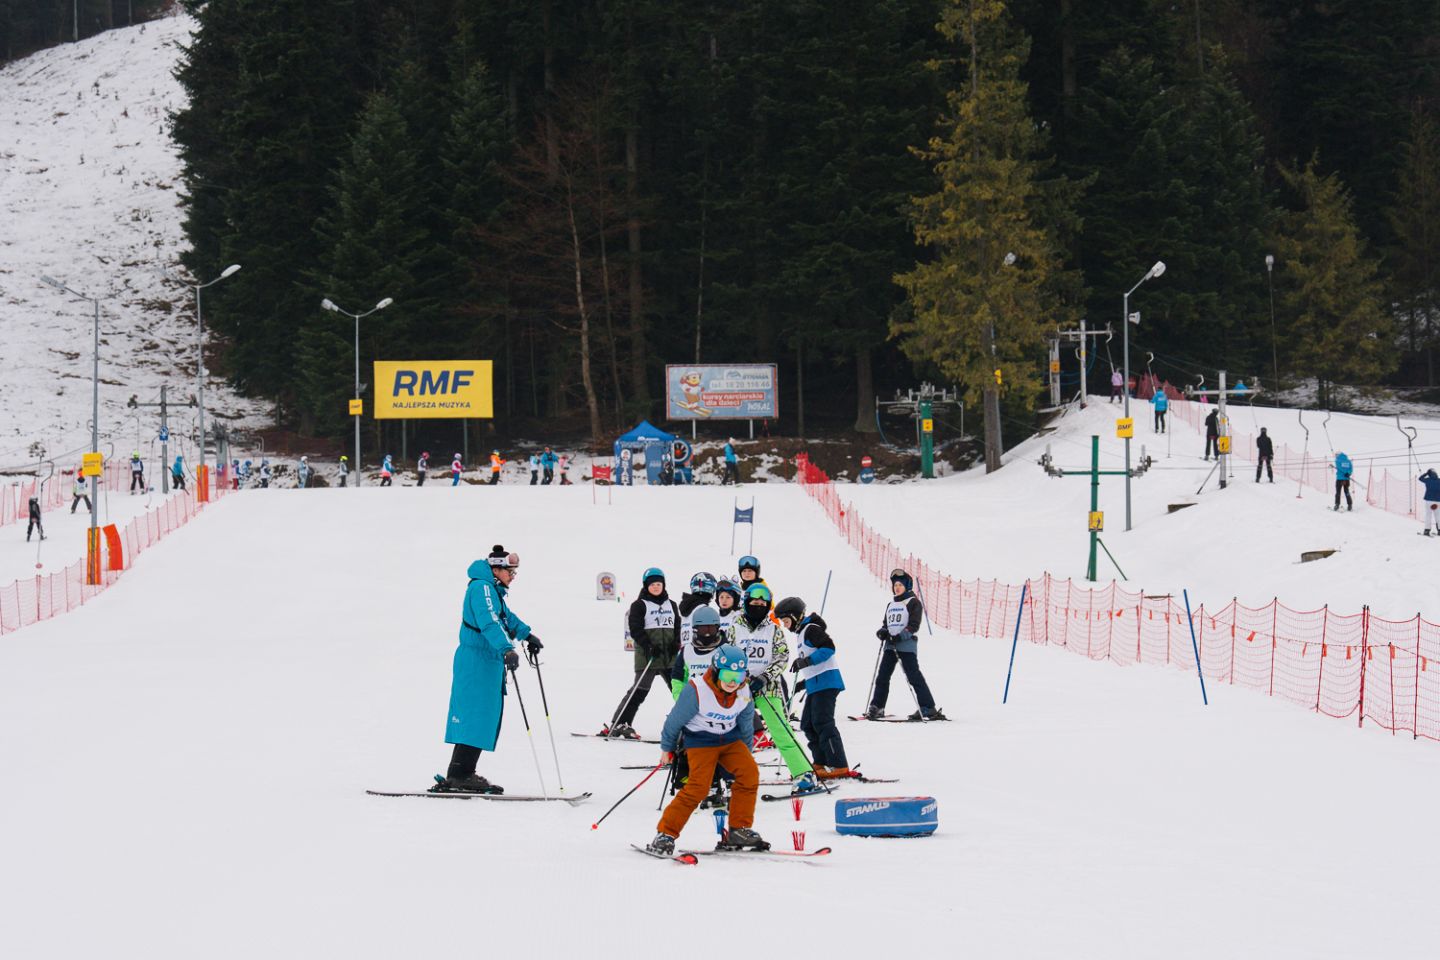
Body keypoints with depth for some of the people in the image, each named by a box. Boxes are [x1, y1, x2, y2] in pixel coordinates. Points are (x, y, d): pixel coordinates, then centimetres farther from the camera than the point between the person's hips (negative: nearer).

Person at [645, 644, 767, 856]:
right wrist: (667, 748, 3)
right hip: (700, 740, -5)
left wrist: (745, 752, 22)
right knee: (699, 786, -21)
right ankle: (665, 834, -13)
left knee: (749, 773, -17)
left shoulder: (744, 693, -6)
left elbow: (746, 725, 13)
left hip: (730, 739, 5)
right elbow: (675, 719, -8)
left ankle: (739, 831, -8)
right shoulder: (697, 690, -22)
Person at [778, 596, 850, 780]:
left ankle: (840, 766, -19)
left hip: (825, 681, -11)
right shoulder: (801, 633, 23)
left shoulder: (811, 629, -8)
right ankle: (821, 765, 14)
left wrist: (806, 661, -24)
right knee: (808, 724, 11)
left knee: (822, 723, -16)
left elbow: (828, 648, -22)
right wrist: (803, 683, 24)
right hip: (815, 685, 11)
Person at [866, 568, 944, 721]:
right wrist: (882, 631, 1)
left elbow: (914, 625, -10)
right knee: (882, 676, 2)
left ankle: (928, 708, -9)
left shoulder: (913, 603, -1)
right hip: (891, 644, 7)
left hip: (907, 644, -7)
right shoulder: (891, 605, 22)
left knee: (914, 677, -10)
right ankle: (876, 707, 7)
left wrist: (900, 636, -22)